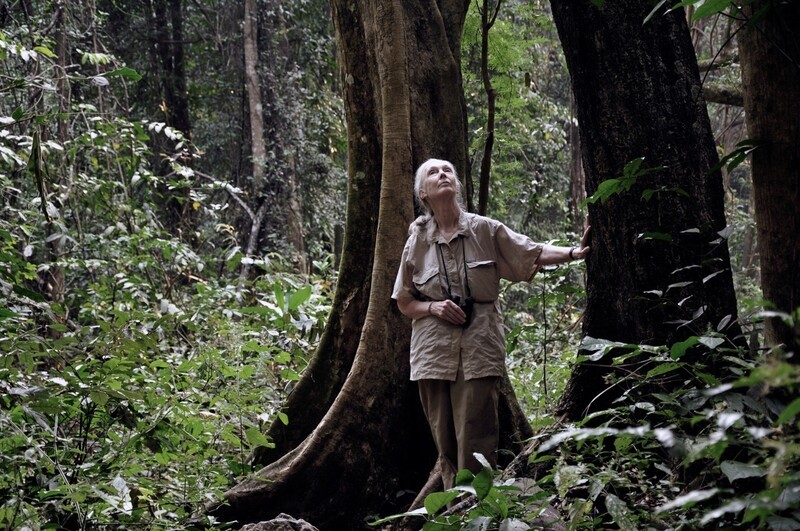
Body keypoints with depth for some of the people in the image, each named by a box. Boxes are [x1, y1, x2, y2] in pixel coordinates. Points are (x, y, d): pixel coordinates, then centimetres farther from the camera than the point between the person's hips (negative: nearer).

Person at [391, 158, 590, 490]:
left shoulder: (485, 230, 4)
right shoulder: (417, 241, 7)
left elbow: (533, 253, 4)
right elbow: (404, 303, 12)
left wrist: (573, 253, -12)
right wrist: (433, 307, -7)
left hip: (478, 353, -2)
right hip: (433, 354, 2)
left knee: (475, 446, -8)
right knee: (446, 447, 6)